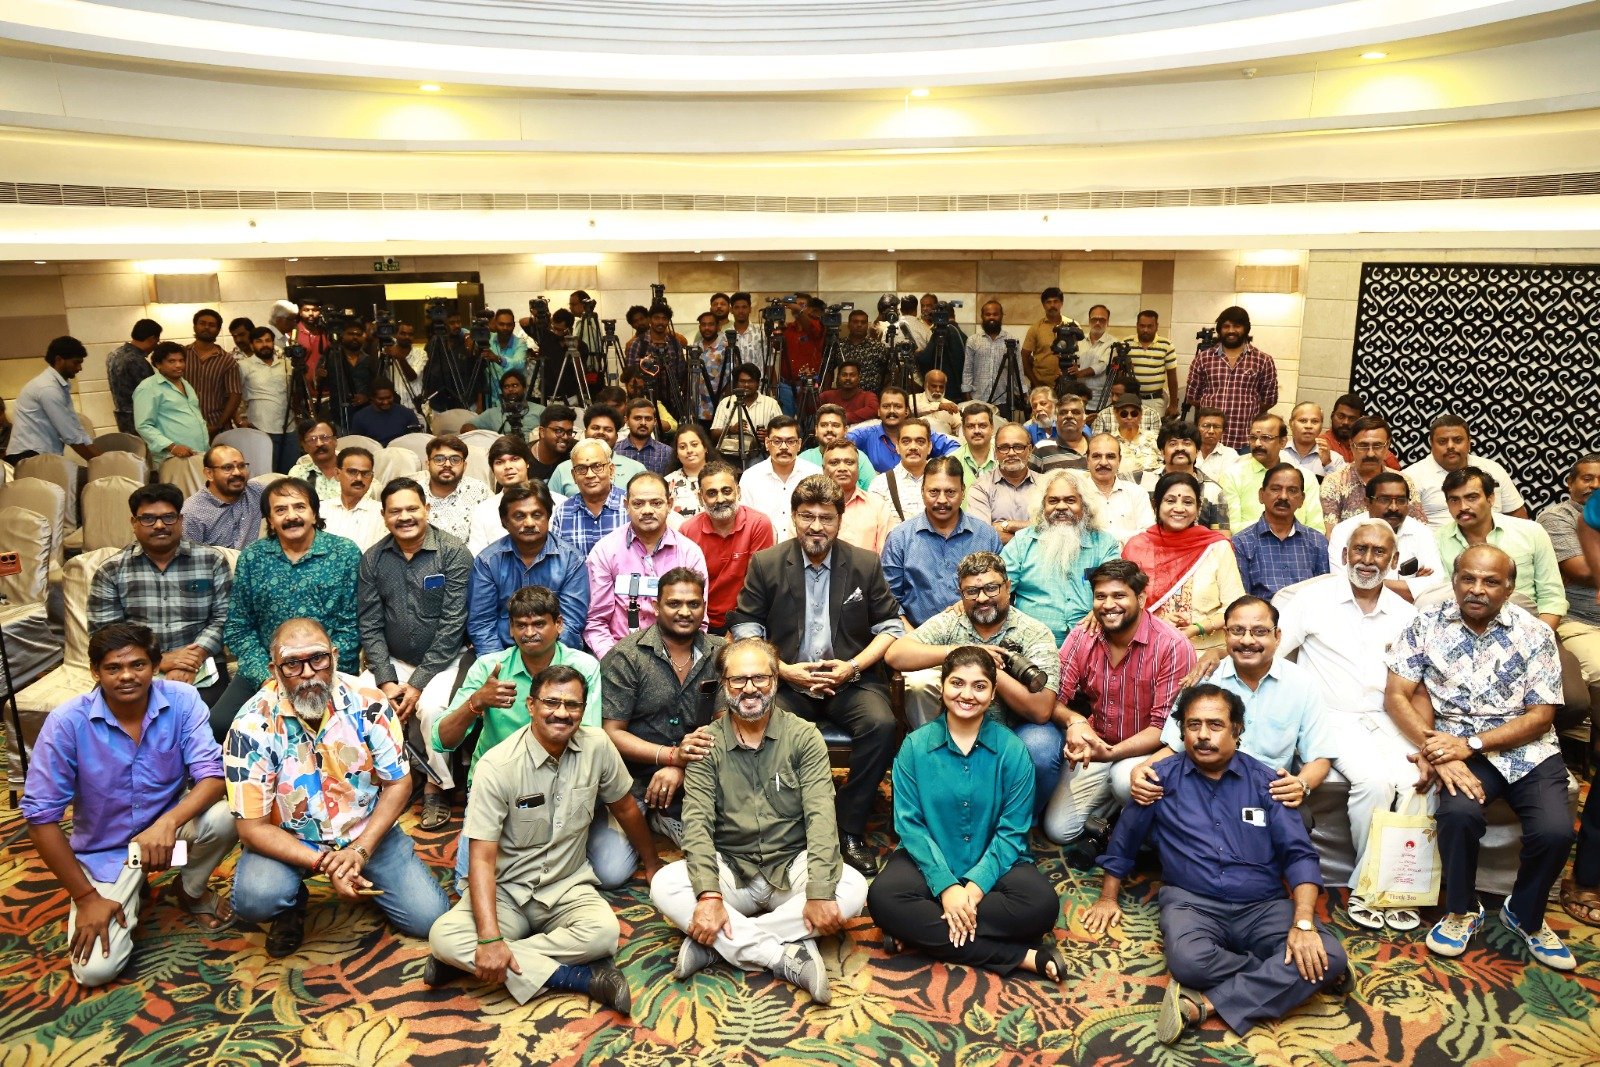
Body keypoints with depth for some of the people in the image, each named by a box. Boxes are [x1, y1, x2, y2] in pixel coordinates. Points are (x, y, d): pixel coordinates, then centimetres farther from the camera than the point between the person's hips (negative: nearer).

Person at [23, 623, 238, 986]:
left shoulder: (182, 701, -18)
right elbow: (41, 817, -15)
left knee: (222, 817, -33)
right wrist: (85, 897, -15)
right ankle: (130, 892, 19)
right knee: (96, 969, -15)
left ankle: (192, 892, 2)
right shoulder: (67, 723, -20)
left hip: (169, 825, 1)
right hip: (105, 851, 0)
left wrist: (168, 822, -42)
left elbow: (212, 776, -22)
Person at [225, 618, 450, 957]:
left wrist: (360, 850, -20)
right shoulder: (253, 726, -20)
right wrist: (324, 864, -27)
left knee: (429, 918, -8)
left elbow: (399, 782, -7)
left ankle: (365, 880, 24)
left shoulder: (367, 702, -15)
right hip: (288, 839, -1)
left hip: (366, 831, 2)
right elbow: (252, 827, -17)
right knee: (254, 899, -33)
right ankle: (292, 906, 6)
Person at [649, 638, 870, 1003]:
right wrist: (709, 895, -27)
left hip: (791, 866, 0)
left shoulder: (804, 737, -4)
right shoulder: (707, 744, -1)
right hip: (730, 867, 0)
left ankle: (714, 943, -23)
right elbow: (697, 822, -11)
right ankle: (787, 956, -26)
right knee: (664, 885, -27)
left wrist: (819, 892, -26)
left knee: (852, 889, -29)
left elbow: (820, 817, -13)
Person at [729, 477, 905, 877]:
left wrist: (853, 667, -8)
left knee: (880, 724, -29)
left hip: (851, 679, 1)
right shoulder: (765, 563, 4)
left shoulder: (866, 564, 6)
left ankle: (851, 832, -11)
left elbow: (890, 626, 8)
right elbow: (745, 629, 4)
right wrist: (783, 670, -11)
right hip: (787, 679, 0)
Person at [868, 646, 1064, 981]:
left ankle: (927, 934, -19)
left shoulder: (1012, 750, -5)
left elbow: (1012, 831, -7)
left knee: (1042, 904, -29)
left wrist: (977, 884, -22)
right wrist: (946, 885, -22)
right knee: (883, 897, -31)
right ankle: (1022, 956, -28)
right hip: (930, 862, 0)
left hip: (993, 864, 0)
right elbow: (909, 824, -9)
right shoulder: (915, 746, -3)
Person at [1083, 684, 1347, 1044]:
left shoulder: (1264, 780, 5)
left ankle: (1204, 1003, -24)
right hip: (1191, 901, -2)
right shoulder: (1163, 777, 4)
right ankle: (1274, 980, -8)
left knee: (1330, 958, -26)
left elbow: (1299, 854, 0)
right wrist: (1108, 898, 19)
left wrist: (1303, 922, -15)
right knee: (1189, 961, -37)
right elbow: (1124, 841, 17)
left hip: (1264, 905, 2)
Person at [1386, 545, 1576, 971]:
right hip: (1458, 747, -1)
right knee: (1458, 813, -31)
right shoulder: (1427, 625, 0)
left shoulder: (1535, 635, 0)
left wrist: (1470, 744, -16)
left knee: (1554, 831, -23)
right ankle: (1461, 911, -1)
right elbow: (1396, 696, -3)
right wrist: (1437, 750, -18)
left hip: (1527, 748, 1)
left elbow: (1540, 715, -3)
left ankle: (1525, 916, 10)